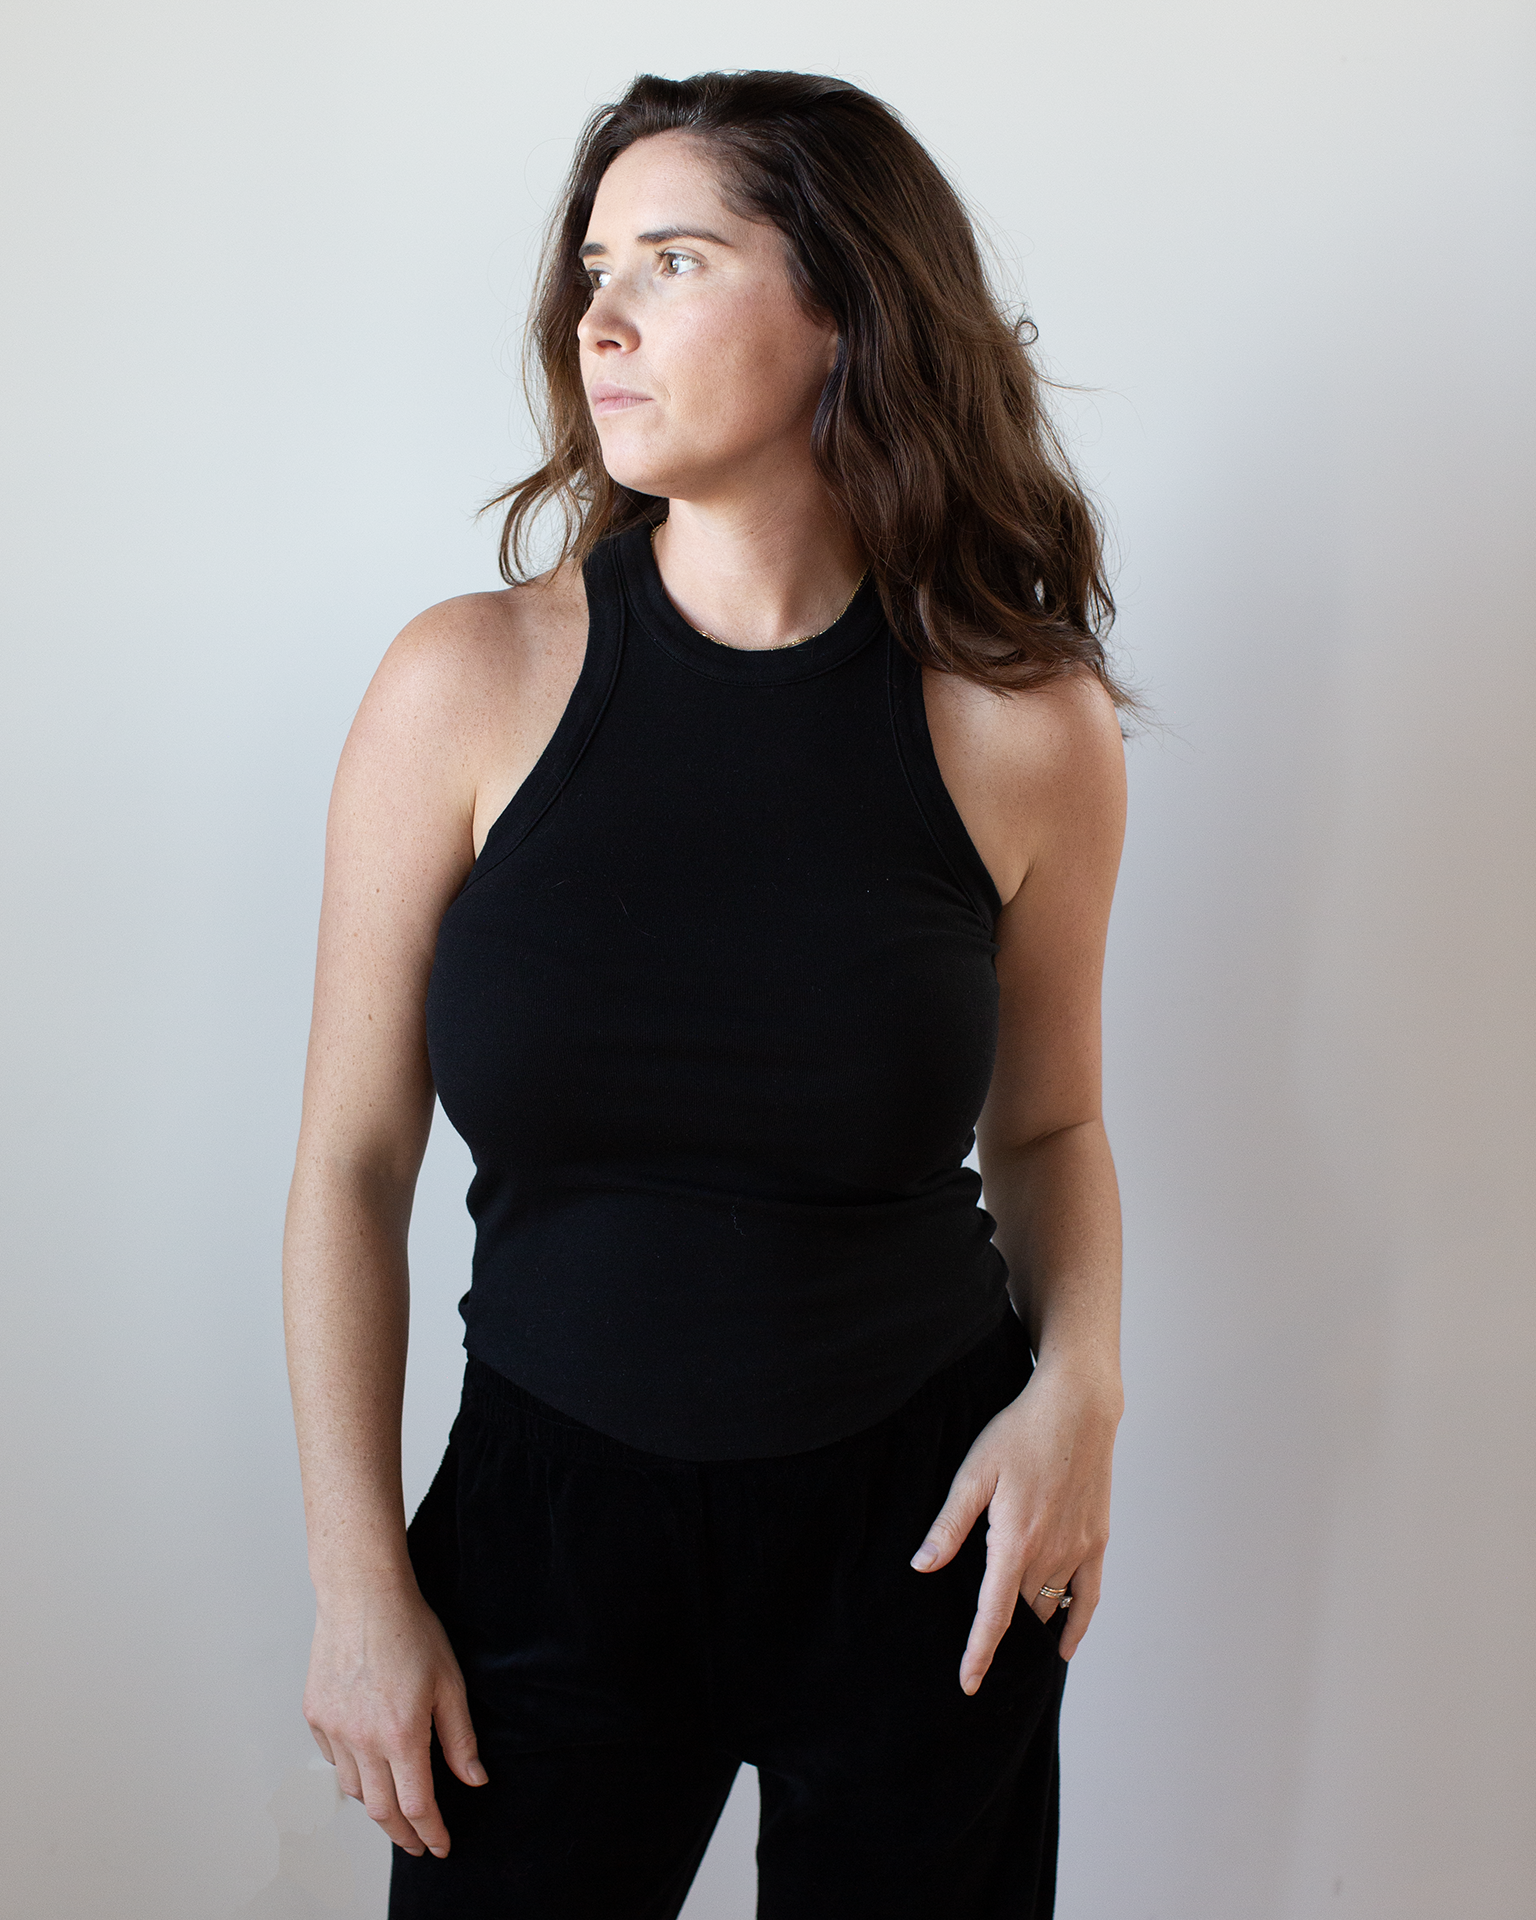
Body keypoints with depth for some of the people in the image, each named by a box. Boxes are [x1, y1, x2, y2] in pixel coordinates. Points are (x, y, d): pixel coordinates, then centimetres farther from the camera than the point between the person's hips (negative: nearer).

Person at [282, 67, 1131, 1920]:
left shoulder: (1026, 732, -8)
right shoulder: (470, 687, -10)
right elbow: (352, 1160, -4)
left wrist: (1079, 1385, -9)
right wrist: (358, 1581, -3)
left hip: (923, 1528, 1)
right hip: (553, 1513, 0)